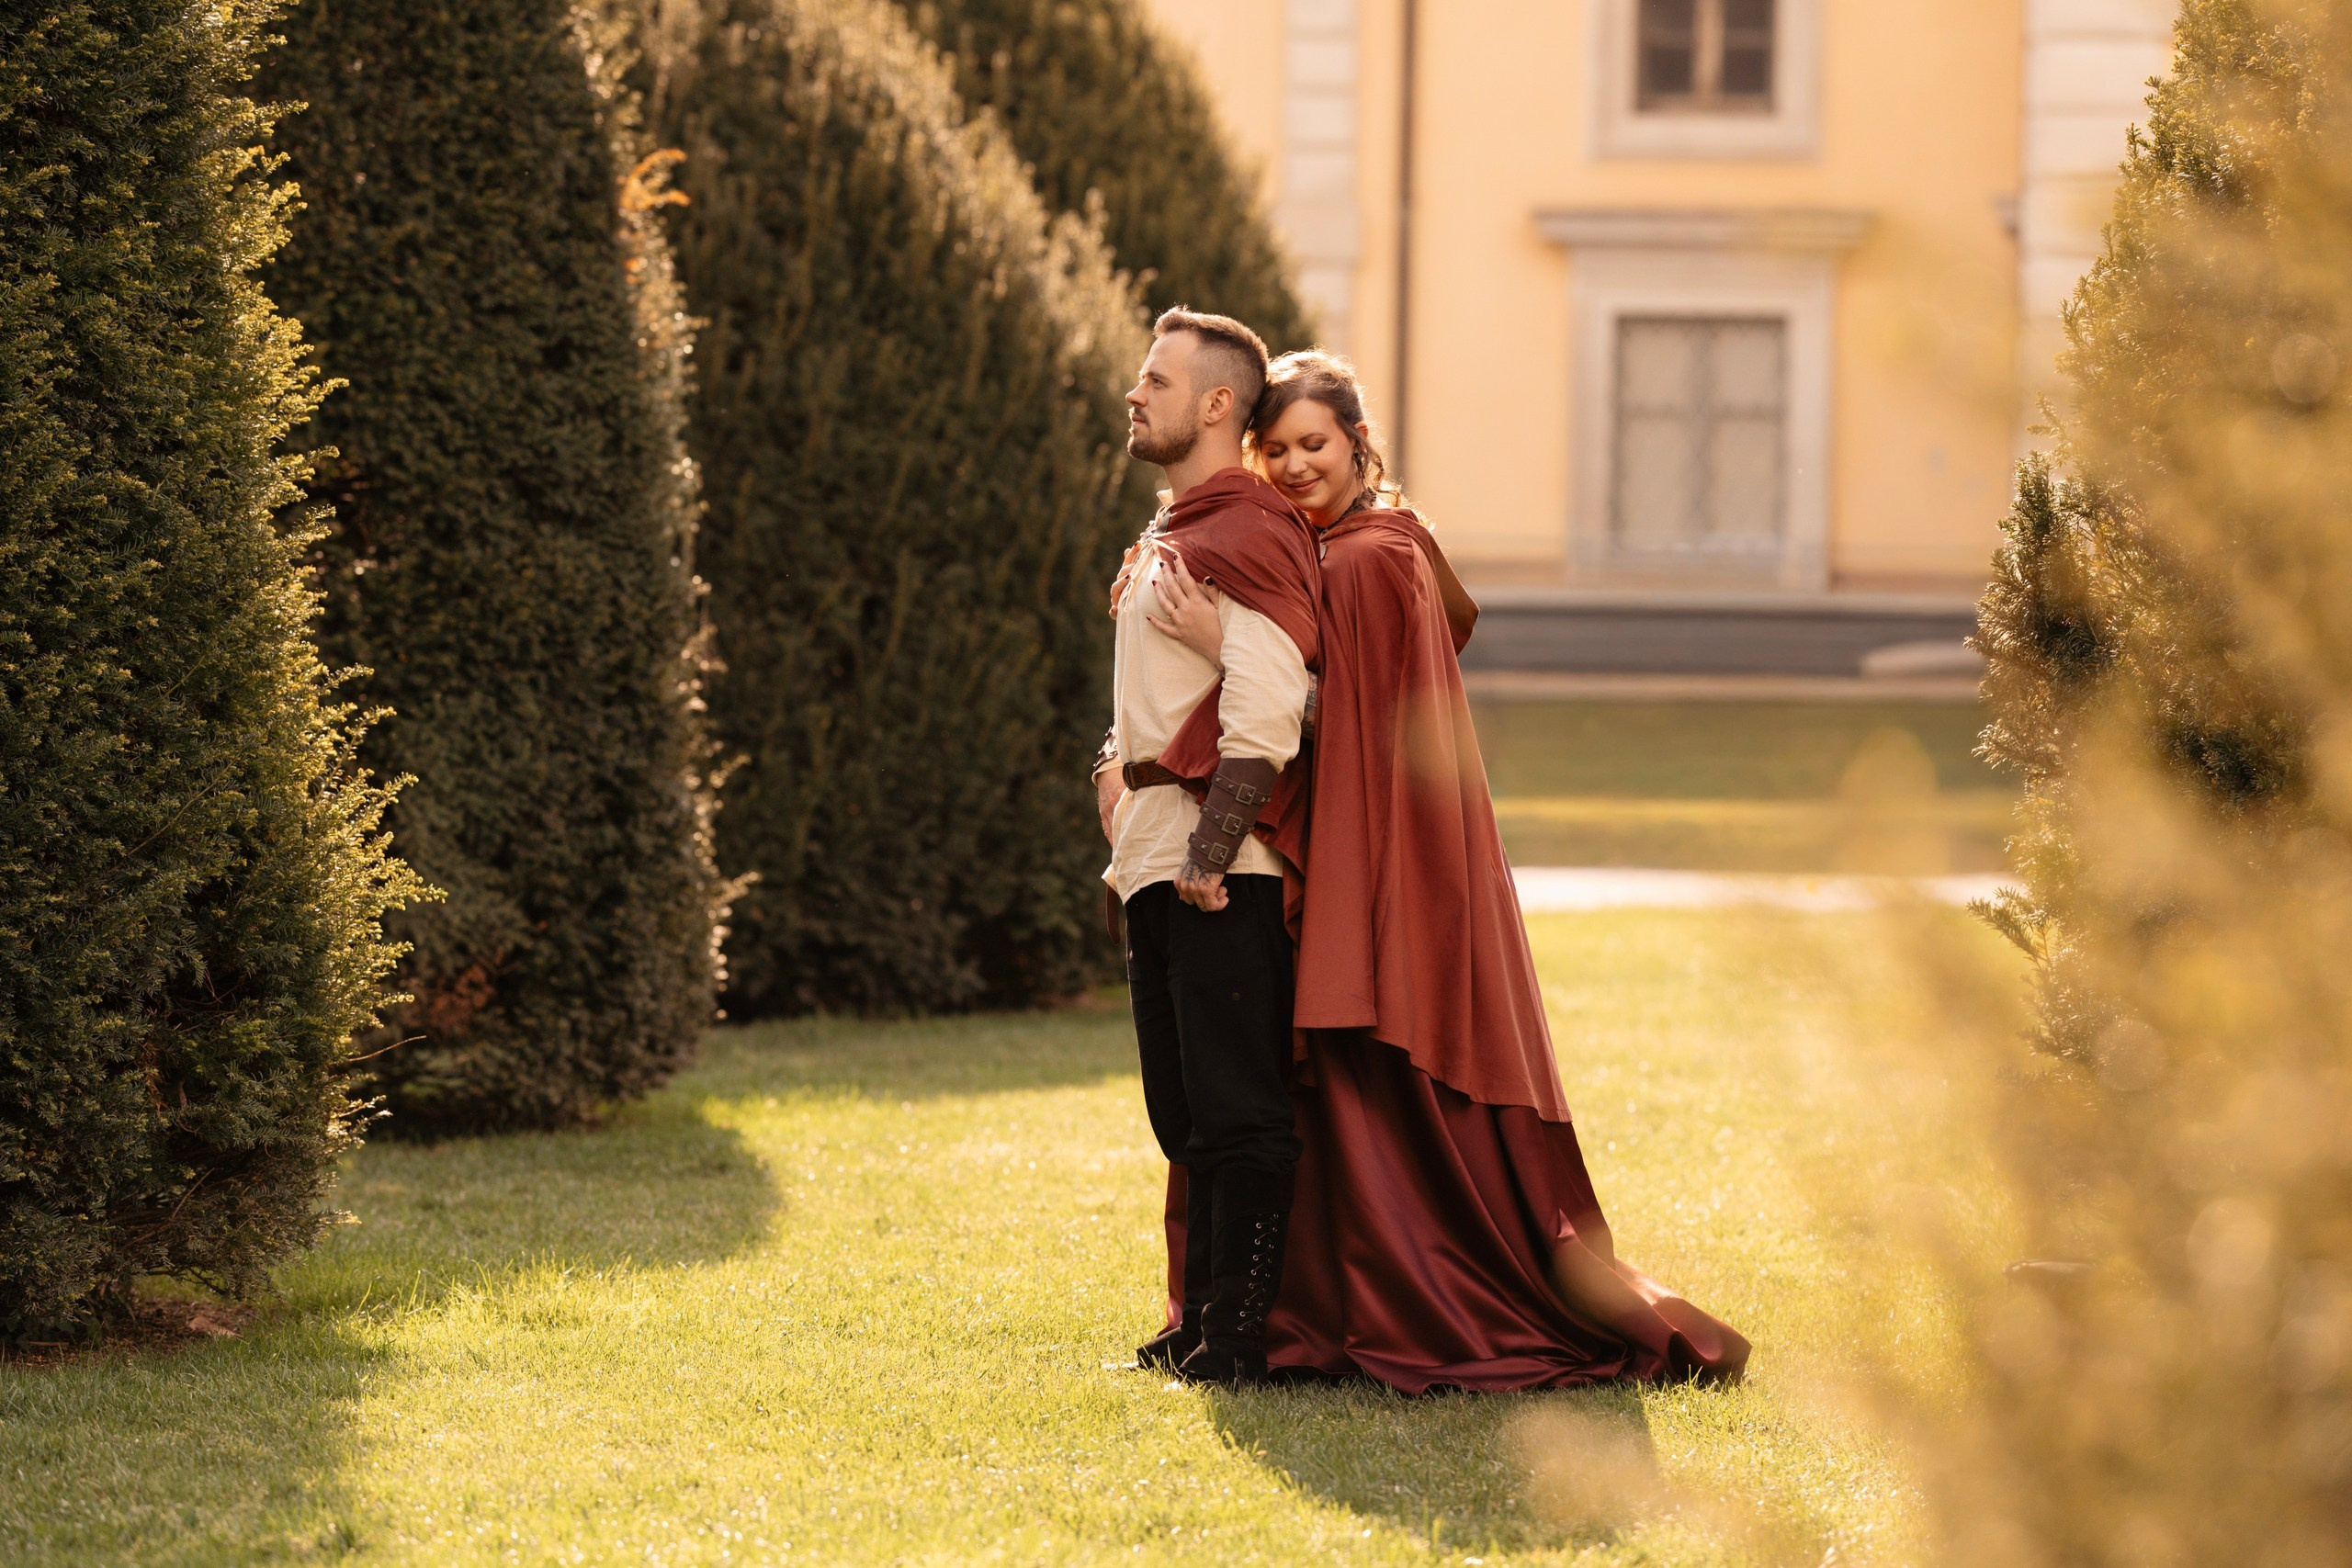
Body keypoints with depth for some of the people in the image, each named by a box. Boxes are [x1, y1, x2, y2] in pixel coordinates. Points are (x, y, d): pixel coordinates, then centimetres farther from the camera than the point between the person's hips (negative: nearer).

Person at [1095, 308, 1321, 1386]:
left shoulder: (1250, 533, -12)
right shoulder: (1165, 539, 20)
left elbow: (1263, 713, -21)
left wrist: (1211, 852, -22)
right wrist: (1117, 772, 15)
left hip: (1225, 867, -10)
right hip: (1156, 858, 10)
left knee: (1237, 1108, -7)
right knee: (1186, 1111, 13)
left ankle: (1242, 1337, -6)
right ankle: (1202, 1322, 18)